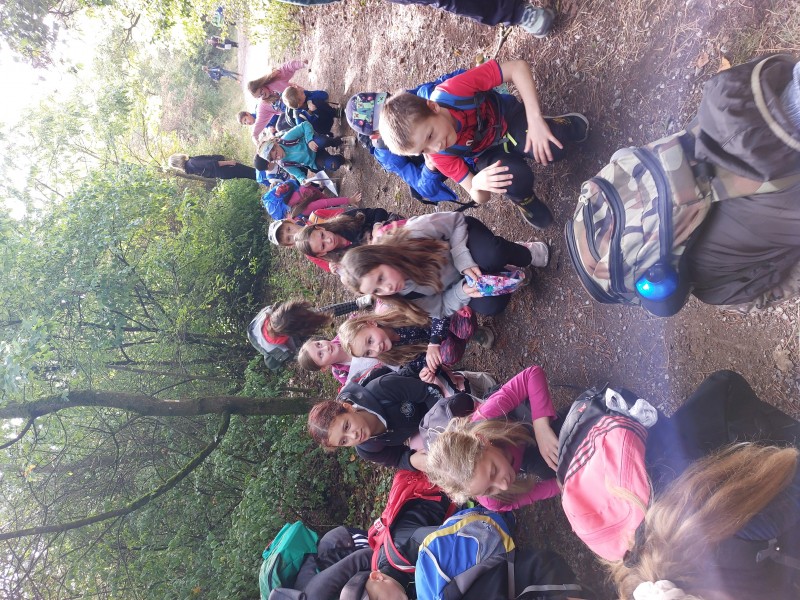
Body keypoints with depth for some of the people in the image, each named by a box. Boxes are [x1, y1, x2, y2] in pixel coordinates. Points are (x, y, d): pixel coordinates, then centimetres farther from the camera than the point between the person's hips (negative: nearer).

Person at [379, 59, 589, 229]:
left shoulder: (453, 90, -36)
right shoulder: (440, 157, -26)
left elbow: (518, 67, -31)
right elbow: (481, 199, -19)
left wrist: (535, 120, -41)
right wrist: (478, 184, -44)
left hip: (508, 116, 0)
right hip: (488, 152, 1)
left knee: (552, 147, -30)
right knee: (515, 180, -32)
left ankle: (555, 127, 6)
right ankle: (524, 201, 3)